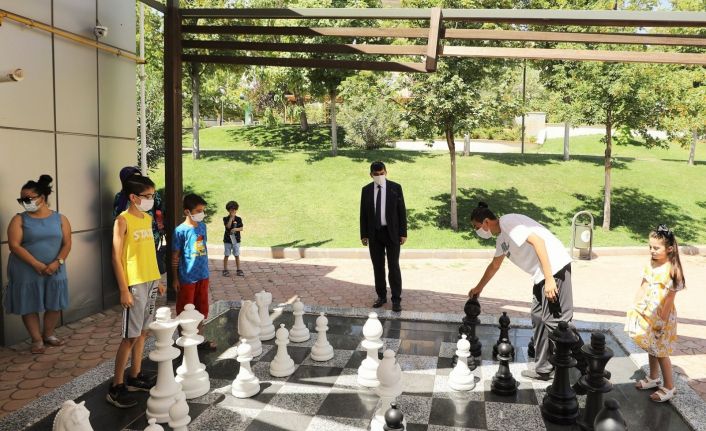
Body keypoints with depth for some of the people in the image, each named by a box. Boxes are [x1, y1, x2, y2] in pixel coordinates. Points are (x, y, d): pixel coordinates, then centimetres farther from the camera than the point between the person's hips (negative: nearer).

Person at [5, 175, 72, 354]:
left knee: (55, 305, 9)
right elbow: (14, 245, -12)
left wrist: (57, 262, -17)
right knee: (29, 306, 4)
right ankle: (37, 340, 19)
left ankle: (48, 335, 30)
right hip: (27, 272, -2)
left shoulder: (60, 218, 3)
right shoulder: (19, 219, -3)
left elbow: (67, 243, 0)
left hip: (55, 270, 2)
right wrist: (37, 265, -20)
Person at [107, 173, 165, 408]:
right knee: (130, 336, -3)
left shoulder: (148, 219, 10)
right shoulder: (123, 221, -12)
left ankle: (135, 376, 26)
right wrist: (124, 290, -17)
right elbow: (116, 258, -14)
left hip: (150, 282, 8)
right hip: (134, 284, -7)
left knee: (143, 331, 14)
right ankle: (117, 386, 7)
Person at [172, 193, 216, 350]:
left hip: (203, 276, 6)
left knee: (201, 310, 16)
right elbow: (175, 256, -9)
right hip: (187, 278, -6)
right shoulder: (180, 230, -14)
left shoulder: (202, 226, 4)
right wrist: (175, 279, -8)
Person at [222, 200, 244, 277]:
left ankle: (238, 270, 12)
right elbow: (228, 226, -18)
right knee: (226, 255, 4)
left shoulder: (238, 219, 3)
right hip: (227, 240, -1)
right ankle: (225, 270, 12)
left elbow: (241, 228, -1)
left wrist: (236, 229, -20)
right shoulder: (226, 219, -2)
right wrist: (231, 217, -18)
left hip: (236, 240, 1)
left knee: (237, 255, 5)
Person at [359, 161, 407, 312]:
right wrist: (364, 234, 3)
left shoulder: (395, 188, -2)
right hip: (374, 233, 2)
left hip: (392, 232, -2)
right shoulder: (366, 190, 4)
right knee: (378, 266, 8)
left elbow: (402, 211, -1)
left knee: (393, 266, -2)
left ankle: (396, 299, 4)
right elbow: (363, 213, 7)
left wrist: (403, 233, -6)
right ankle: (381, 296, 20)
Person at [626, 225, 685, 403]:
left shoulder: (672, 271, -20)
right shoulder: (650, 265, 0)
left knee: (660, 351, 5)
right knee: (651, 348, 20)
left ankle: (669, 387, 20)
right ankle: (653, 378, 38)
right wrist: (635, 310, 7)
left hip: (661, 318, -7)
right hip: (646, 315, 7)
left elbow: (670, 298, -18)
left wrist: (662, 321, -16)